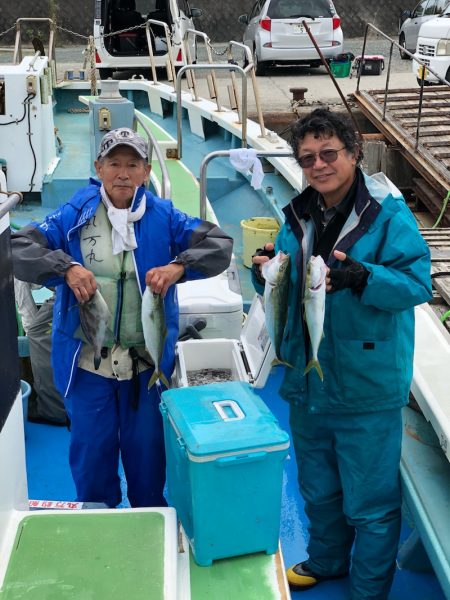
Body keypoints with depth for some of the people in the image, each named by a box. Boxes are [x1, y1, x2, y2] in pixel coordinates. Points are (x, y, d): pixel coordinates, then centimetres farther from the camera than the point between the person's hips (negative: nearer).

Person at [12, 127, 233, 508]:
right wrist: (66, 267, -27)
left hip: (147, 361, 0)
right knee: (91, 452, 14)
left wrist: (178, 267, -24)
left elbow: (219, 244, -6)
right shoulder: (74, 215, -3)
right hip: (87, 361, 0)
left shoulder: (163, 216, -2)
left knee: (147, 451, 15)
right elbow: (18, 249, -9)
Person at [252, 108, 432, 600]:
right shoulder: (299, 216, 4)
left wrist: (362, 278, -37)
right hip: (307, 381, 6)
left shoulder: (387, 214, -15)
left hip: (366, 387, -6)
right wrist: (266, 272, -10)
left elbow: (417, 283, -21)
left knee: (370, 501, 9)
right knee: (317, 488, 26)